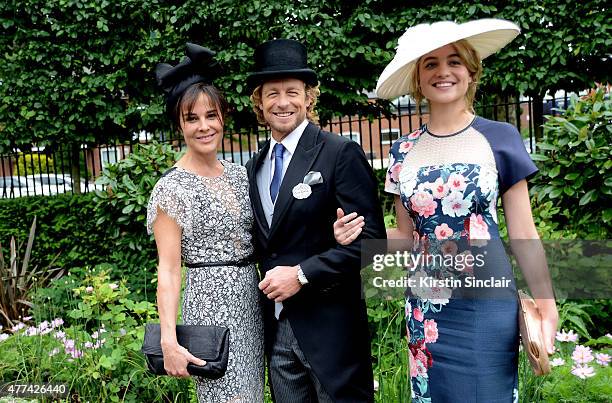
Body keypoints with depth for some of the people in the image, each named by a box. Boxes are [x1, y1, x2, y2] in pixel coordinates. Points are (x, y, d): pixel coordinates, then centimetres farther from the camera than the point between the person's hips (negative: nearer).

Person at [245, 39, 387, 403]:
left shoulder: (342, 154, -10)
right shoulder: (255, 167, 10)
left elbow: (370, 239, -15)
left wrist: (301, 274, -18)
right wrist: (271, 281, 0)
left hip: (330, 326, -5)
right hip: (276, 327, 6)